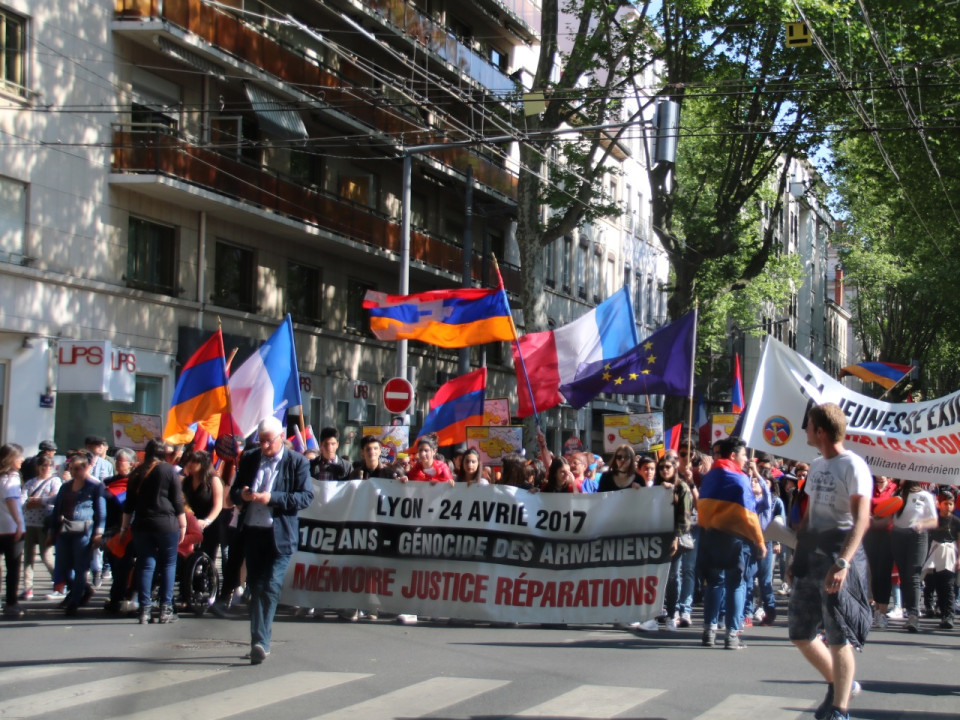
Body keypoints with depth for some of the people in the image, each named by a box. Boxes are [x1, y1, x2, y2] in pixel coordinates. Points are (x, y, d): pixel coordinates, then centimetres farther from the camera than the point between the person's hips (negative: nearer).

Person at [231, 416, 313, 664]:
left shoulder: (297, 462, -1)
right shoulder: (249, 459, 12)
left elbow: (306, 497, -9)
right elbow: (234, 491, 16)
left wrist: (272, 498, -19)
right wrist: (242, 495, -10)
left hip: (280, 535, -5)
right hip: (252, 532, 5)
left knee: (270, 588, -11)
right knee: (255, 588, 10)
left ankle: (260, 642, -12)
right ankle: (260, 641, 19)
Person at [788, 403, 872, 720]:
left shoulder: (853, 466, -11)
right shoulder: (816, 466, 15)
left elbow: (861, 518, -20)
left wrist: (843, 562, -30)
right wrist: (797, 557, 17)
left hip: (840, 551, -8)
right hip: (812, 556, 8)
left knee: (839, 637, -4)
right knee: (801, 634, 12)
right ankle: (840, 684, 30)